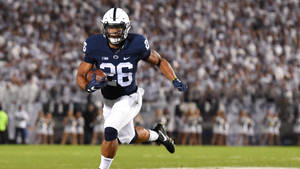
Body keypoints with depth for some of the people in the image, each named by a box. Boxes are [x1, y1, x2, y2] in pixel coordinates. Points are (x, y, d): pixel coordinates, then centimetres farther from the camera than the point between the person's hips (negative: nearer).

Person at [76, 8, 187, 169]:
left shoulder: (136, 44, -21)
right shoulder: (95, 47, -18)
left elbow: (159, 61, -3)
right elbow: (81, 76, -11)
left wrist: (175, 80, -16)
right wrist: (89, 86, -34)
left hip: (129, 98, -4)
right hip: (109, 100, 4)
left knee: (110, 131, -25)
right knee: (128, 137, 21)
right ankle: (156, 134, 51)